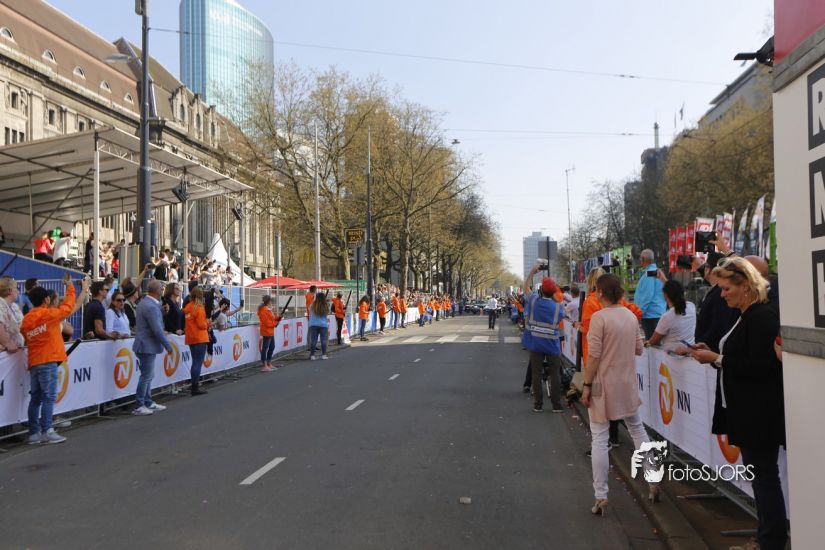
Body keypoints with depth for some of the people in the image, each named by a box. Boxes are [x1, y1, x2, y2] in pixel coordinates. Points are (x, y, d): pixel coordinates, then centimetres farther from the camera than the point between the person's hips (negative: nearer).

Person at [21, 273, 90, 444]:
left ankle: (34, 433, 12)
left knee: (36, 398, 9)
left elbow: (26, 338, 12)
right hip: (48, 361, -7)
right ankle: (46, 432, -6)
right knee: (48, 397, -4)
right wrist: (70, 286, 14)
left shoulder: (26, 320, 9)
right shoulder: (49, 314, -8)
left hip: (33, 362, 7)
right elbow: (69, 306, 3)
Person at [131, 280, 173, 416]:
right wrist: (167, 345, -15)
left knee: (147, 376, 18)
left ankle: (148, 403, 27)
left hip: (144, 345, 10)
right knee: (146, 376, -3)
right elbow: (157, 329, -22)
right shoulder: (151, 307, -22)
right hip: (148, 346, -10)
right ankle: (139, 407, 3)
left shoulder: (144, 302, 11)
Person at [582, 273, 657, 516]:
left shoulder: (599, 317, -15)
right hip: (628, 383, 6)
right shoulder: (631, 316, 3)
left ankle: (601, 498, 3)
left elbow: (593, 355, -17)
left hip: (604, 384, -6)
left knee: (599, 439, 1)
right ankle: (653, 482, 30)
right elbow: (638, 349, 11)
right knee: (637, 429, 23)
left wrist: (586, 385, -12)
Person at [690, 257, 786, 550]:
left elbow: (758, 367, -23)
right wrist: (712, 354, 3)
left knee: (764, 476, 0)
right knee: (759, 474, 17)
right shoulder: (746, 316, 13)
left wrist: (717, 359, -17)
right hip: (746, 412, 10)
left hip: (760, 413, -10)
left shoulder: (763, 316, -17)